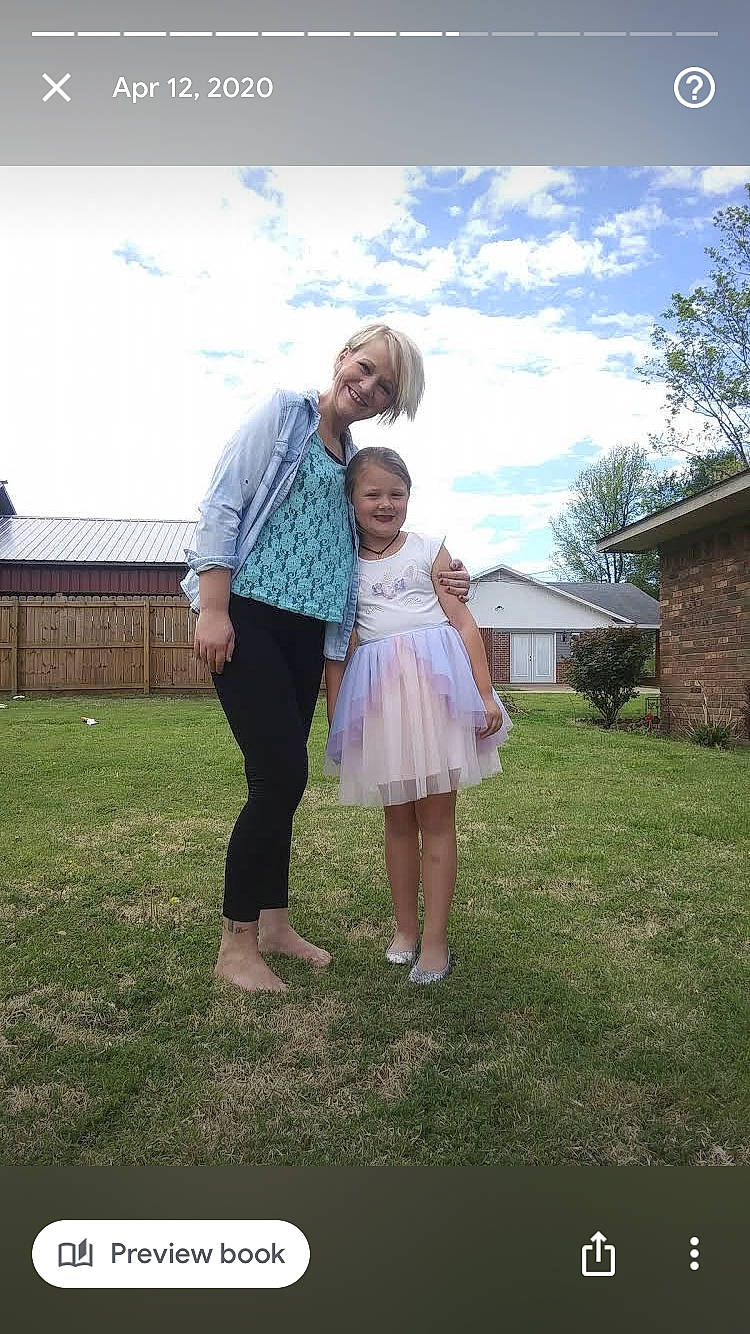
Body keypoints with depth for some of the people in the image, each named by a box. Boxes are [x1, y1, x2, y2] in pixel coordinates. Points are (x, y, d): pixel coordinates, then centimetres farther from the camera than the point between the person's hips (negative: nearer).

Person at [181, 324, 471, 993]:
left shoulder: (356, 460, 19)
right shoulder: (285, 412, 1)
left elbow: (351, 548, 23)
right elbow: (223, 502, -7)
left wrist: (436, 581, 11)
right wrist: (212, 609, -16)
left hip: (307, 629, 7)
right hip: (248, 617, -6)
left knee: (281, 779, 11)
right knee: (282, 776, -11)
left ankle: (273, 923, 25)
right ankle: (235, 945, 5)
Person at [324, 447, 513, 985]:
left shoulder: (429, 549, 6)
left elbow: (464, 623, 3)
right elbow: (336, 647, 10)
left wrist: (485, 694, -4)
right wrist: (335, 719, 6)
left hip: (435, 682, -2)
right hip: (377, 692, 2)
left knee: (436, 816, 1)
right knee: (398, 818, 11)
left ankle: (436, 941, 11)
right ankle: (404, 929, 26)